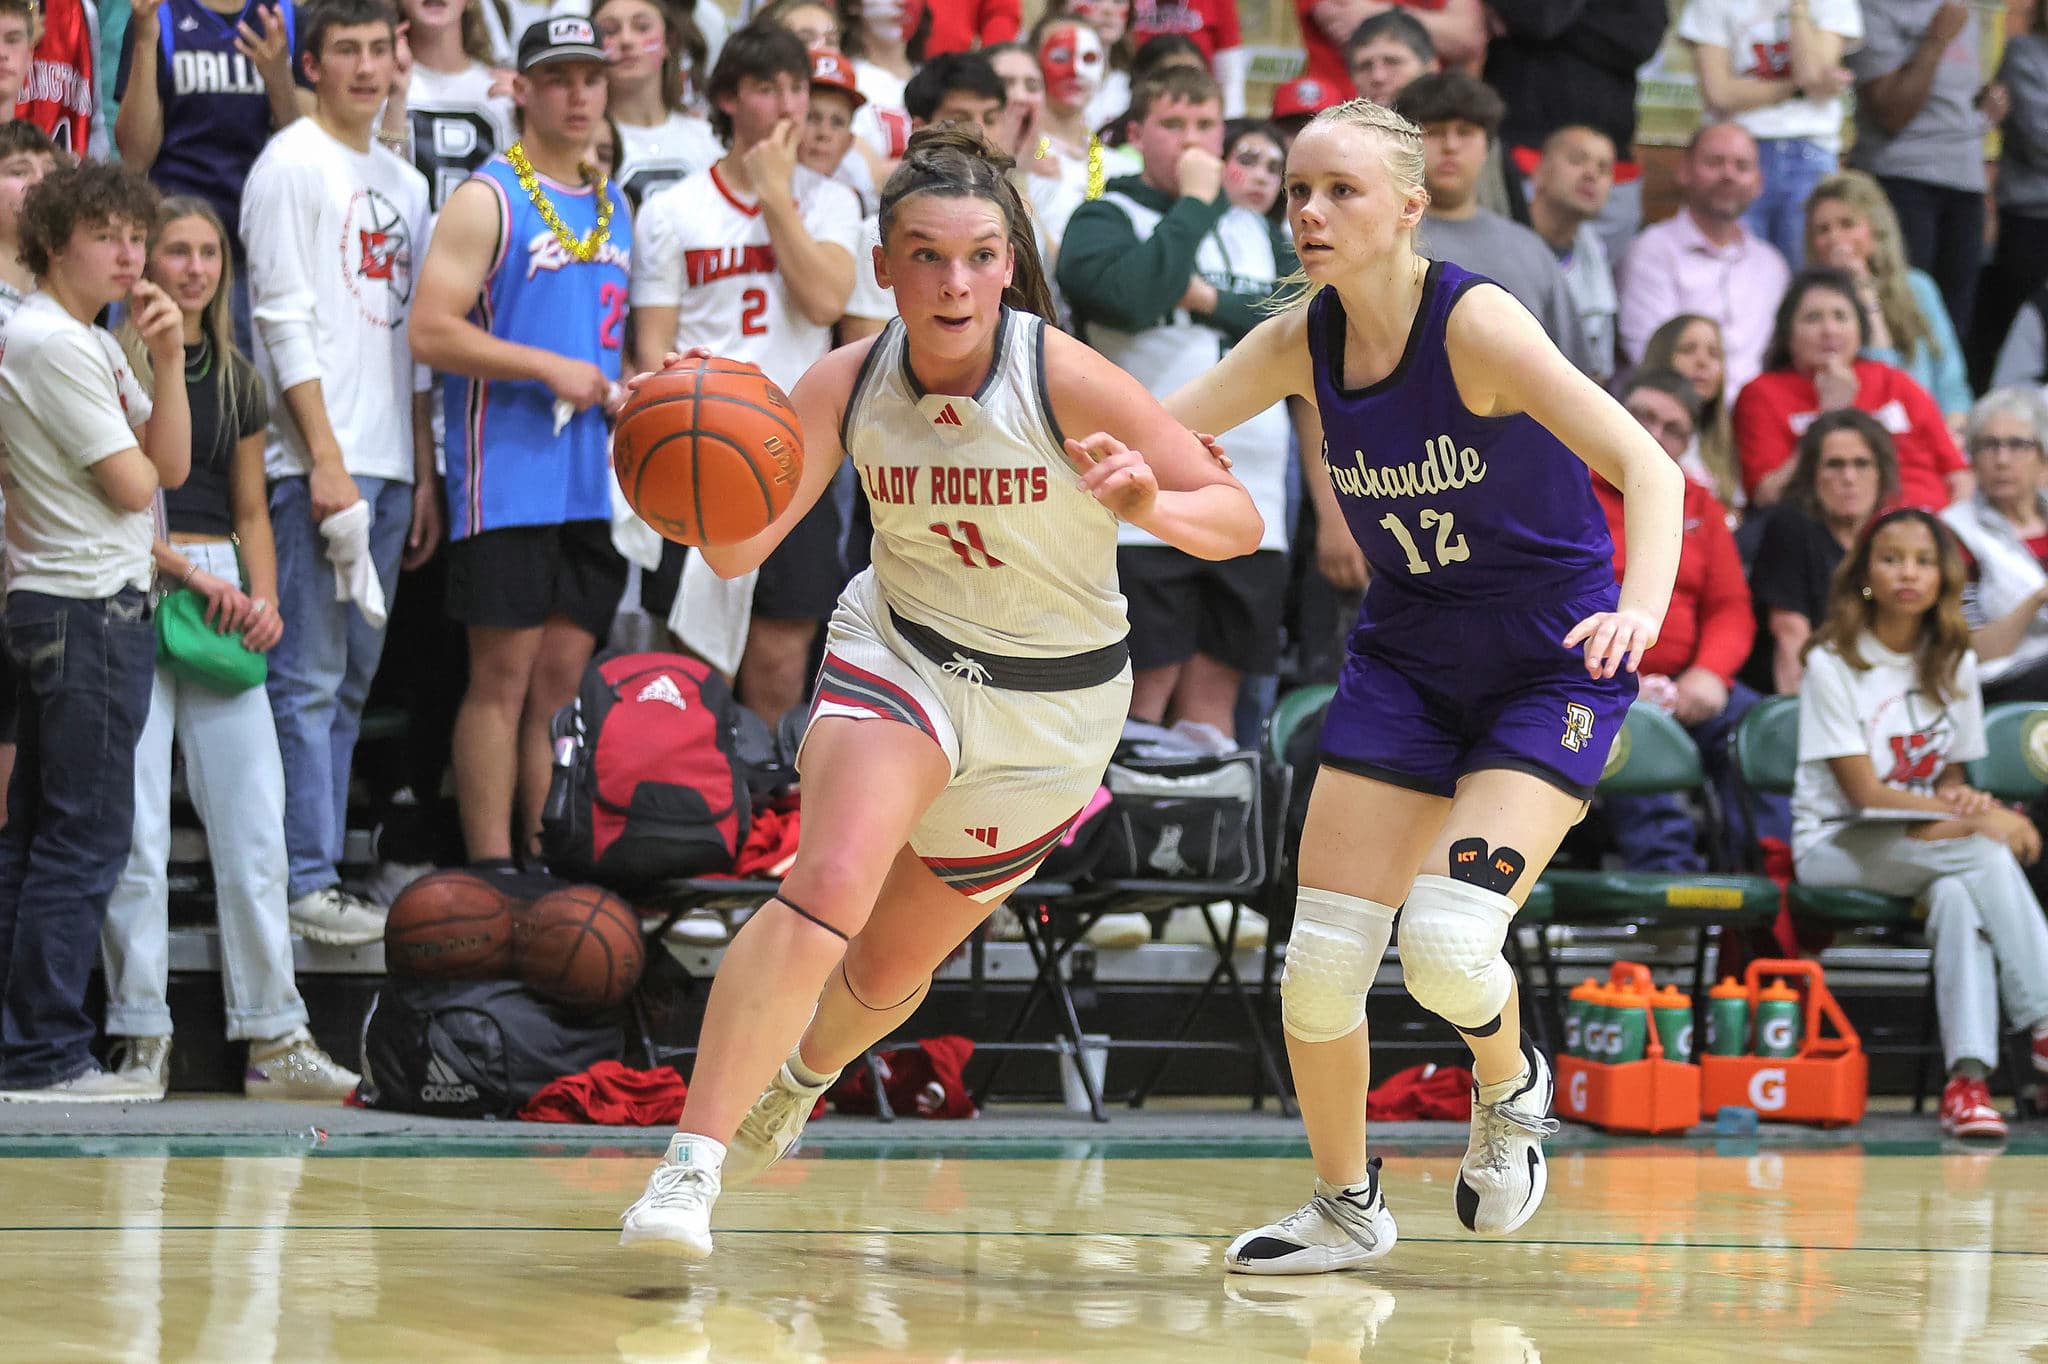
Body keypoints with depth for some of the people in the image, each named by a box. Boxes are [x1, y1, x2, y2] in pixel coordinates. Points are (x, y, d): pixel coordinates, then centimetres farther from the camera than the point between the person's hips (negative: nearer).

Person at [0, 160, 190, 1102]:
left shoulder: (93, 345, 18)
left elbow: (171, 464, 10)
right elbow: (134, 485, -15)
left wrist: (166, 362, -1)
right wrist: (135, 458, 8)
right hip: (89, 608, -10)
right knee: (87, 837, -9)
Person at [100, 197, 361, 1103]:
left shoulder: (235, 378, 16)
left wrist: (264, 598, 3)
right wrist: (186, 571, -14)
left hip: (223, 600, 5)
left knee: (255, 819, 0)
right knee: (136, 826, -5)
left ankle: (275, 1038, 3)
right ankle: (142, 1037, 2)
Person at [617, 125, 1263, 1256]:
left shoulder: (1063, 377, -23)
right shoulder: (849, 382, -15)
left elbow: (1238, 521, -21)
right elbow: (740, 550, -16)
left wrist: (1151, 508, -43)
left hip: (1052, 705, 0)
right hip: (900, 650, 0)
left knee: (892, 966, 14)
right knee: (830, 886, -28)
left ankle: (798, 1076, 50)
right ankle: (688, 1164, -25)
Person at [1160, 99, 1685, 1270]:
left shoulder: (1475, 324, -22)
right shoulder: (1301, 344, -5)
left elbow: (1649, 469, -27)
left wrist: (1640, 610, -44)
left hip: (1553, 666, -5)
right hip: (1406, 659, 5)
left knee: (1447, 943, -21)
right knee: (1319, 958, -3)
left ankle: (1511, 1085, 14)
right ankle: (1348, 1206, 20)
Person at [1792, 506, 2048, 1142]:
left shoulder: (1955, 664, 10)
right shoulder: (1833, 664, -7)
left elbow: (1950, 774, 15)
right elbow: (1864, 793, -12)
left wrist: (1963, 800, -12)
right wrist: (1975, 819, -20)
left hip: (1929, 844, 4)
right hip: (1837, 846, -4)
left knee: (1957, 894, -35)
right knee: (1985, 853, -33)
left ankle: (1968, 1077, -45)